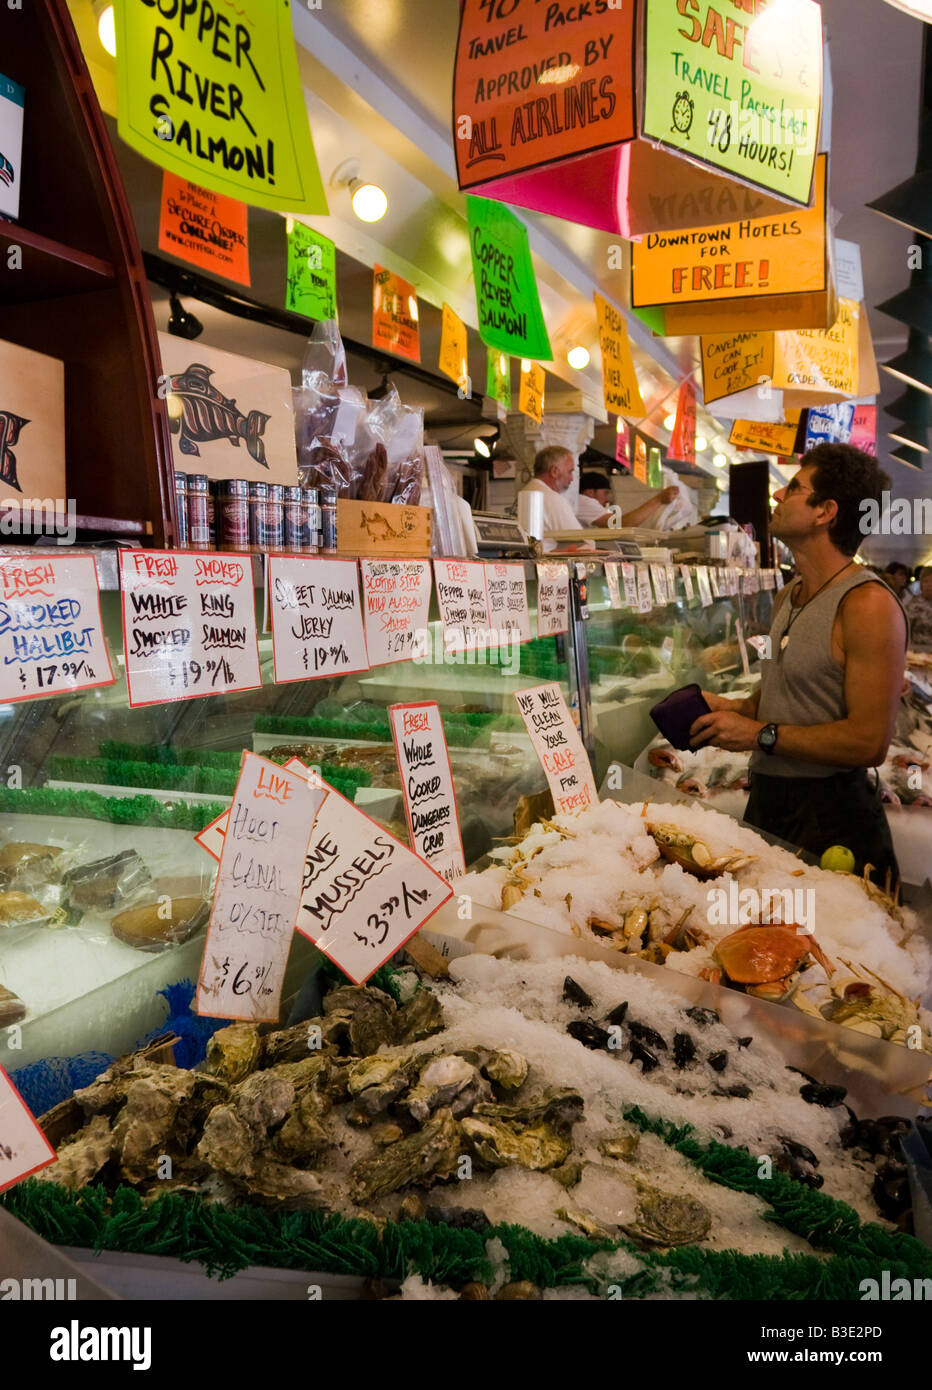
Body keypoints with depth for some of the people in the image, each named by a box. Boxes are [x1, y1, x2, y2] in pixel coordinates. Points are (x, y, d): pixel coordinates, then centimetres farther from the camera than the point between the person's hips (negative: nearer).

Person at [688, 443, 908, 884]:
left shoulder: (868, 604, -18)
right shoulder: (788, 597, 10)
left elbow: (869, 741, -23)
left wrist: (759, 733, -19)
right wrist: (734, 708, 4)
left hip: (830, 814, -8)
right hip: (767, 798, 8)